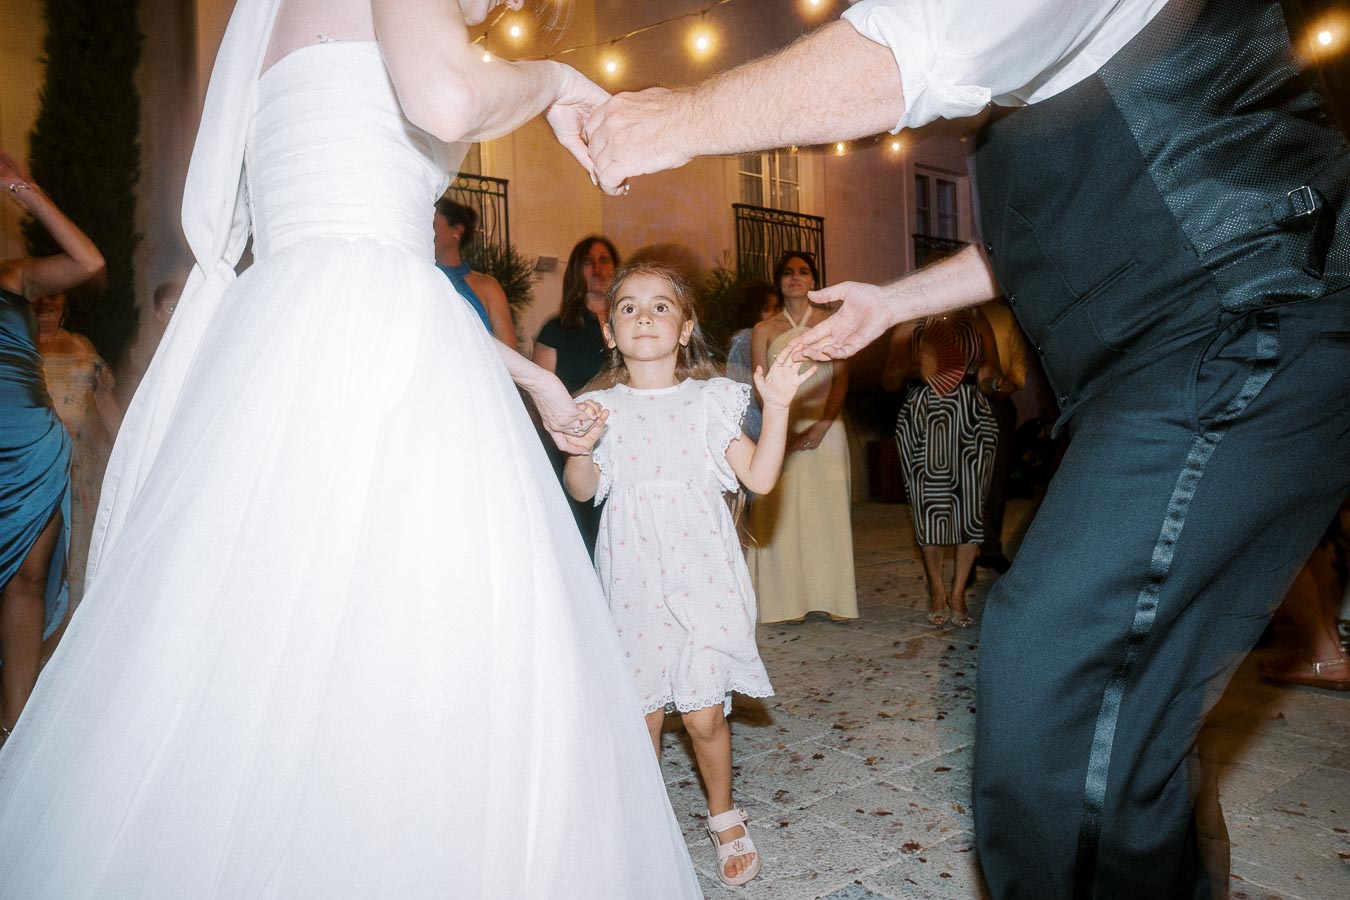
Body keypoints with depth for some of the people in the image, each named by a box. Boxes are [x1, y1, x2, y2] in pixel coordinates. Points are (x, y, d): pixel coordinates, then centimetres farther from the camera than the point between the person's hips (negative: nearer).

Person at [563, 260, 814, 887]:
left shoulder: (711, 401, 1)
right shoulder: (602, 406, 4)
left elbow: (759, 478, -4)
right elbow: (583, 490, 2)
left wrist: (777, 407, -13)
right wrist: (579, 449, -17)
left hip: (701, 573, -1)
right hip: (634, 577, 1)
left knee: (703, 713, 1)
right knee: (641, 713, 9)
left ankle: (723, 816, 29)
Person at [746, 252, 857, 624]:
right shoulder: (764, 330, 8)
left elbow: (841, 379, 1)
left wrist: (821, 426, -12)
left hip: (825, 426, 0)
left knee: (827, 508, 0)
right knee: (781, 512, -2)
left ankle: (833, 597, 8)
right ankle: (788, 600, 4)